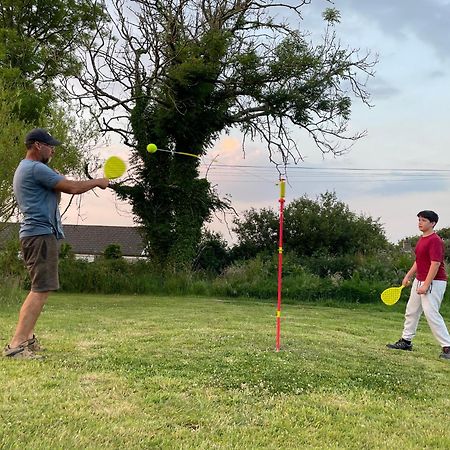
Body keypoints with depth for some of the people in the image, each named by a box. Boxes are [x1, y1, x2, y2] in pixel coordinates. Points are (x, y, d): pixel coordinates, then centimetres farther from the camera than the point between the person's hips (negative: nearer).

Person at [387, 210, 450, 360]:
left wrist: (425, 285, -25)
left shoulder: (435, 240, -17)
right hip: (419, 280, 10)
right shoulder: (421, 239, 13)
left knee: (431, 313, -15)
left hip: (434, 282, -10)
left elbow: (435, 264, -23)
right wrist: (408, 276, 19)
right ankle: (406, 341, 29)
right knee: (411, 311, 16)